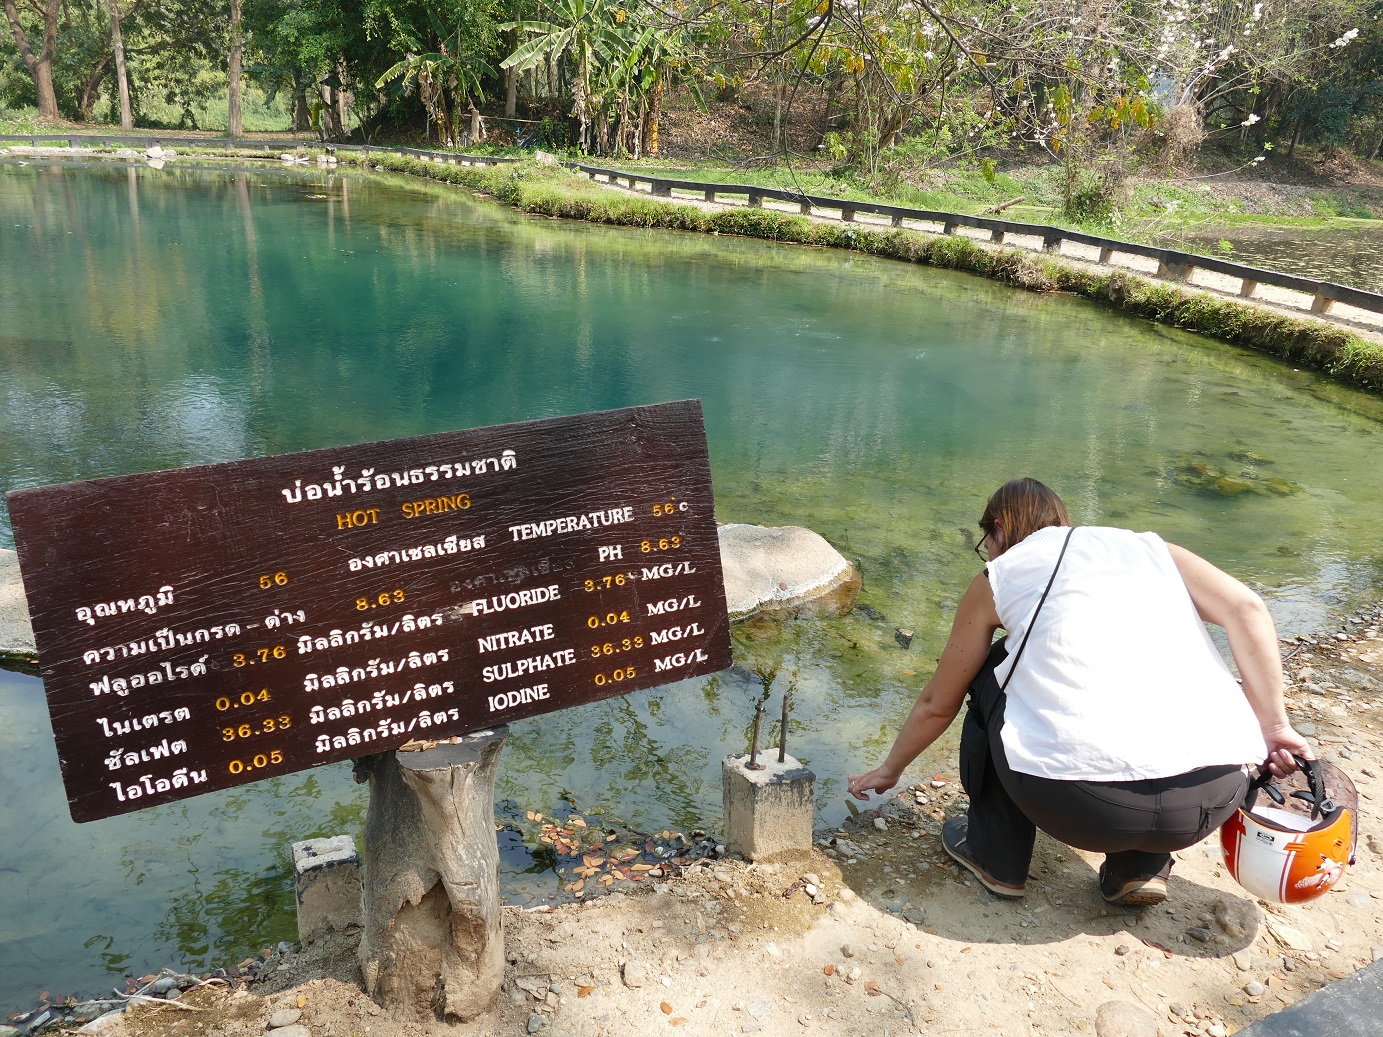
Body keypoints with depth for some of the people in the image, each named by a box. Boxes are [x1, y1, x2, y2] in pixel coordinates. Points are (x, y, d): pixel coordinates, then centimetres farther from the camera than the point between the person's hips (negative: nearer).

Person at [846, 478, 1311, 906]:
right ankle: (1141, 866, 23)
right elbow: (1246, 608, 6)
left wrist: (889, 770, 40)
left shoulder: (999, 577, 16)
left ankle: (995, 857, 30)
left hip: (1080, 804, -3)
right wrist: (1272, 725, 10)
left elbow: (937, 704, 25)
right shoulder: (1148, 547, 23)